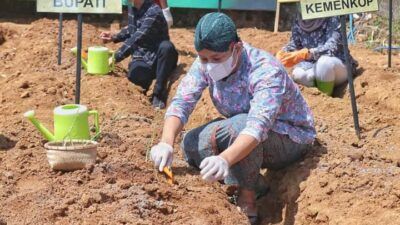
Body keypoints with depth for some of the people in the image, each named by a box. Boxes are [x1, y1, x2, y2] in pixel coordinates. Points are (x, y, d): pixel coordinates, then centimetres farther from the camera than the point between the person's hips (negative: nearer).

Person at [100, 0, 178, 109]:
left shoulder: (153, 12, -19)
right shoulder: (134, 10, 5)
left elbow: (136, 39, -28)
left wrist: (115, 57, -30)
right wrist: (114, 37, 8)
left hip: (158, 59, -3)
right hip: (142, 60, 3)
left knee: (166, 46, -39)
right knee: (135, 74, -34)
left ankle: (159, 93, -27)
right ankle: (147, 85, 3)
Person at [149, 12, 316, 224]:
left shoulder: (266, 70, -33)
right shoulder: (205, 64, -15)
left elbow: (258, 125, -47)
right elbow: (181, 102, -25)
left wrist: (225, 159, -65)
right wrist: (166, 142, -45)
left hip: (291, 138, -6)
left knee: (238, 126, -36)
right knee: (192, 144, -18)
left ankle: (246, 203, -19)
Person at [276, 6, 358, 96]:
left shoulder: (332, 19, -19)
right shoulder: (298, 21, -2)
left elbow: (331, 48, -30)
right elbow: (293, 44, 5)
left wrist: (304, 54, -43)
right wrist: (282, 53, -18)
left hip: (339, 66, -4)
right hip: (314, 67, 4)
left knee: (324, 61, -37)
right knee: (298, 74, -28)